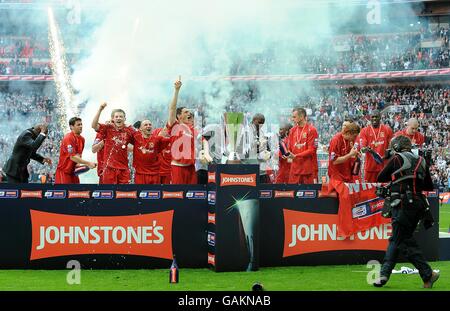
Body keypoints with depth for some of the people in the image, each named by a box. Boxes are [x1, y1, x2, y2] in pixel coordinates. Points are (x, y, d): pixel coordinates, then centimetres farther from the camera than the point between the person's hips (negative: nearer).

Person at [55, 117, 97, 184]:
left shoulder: (82, 139, 9)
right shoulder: (68, 138, -17)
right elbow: (72, 157, -23)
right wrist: (88, 163, -25)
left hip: (73, 172, 8)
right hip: (63, 172, -8)